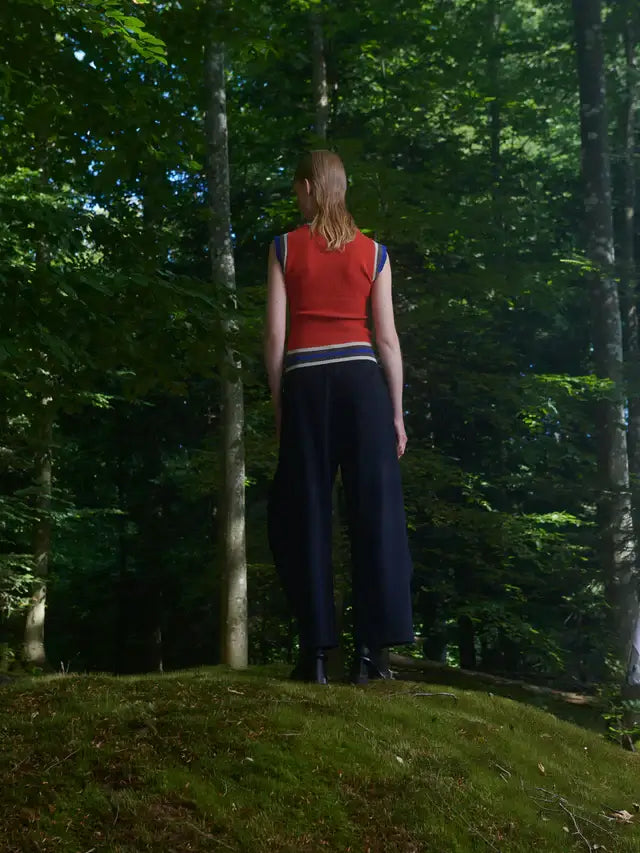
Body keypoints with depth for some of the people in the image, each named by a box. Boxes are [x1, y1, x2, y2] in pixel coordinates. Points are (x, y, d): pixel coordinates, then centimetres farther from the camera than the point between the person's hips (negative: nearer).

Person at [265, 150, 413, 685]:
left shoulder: (284, 248, 6)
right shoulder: (373, 252, 9)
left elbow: (275, 335, 1)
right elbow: (388, 338, 6)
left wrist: (278, 405, 8)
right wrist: (398, 412, 10)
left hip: (306, 383, -1)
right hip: (361, 380, 1)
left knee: (306, 514, 4)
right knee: (375, 511, 2)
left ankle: (318, 652, 2)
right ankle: (370, 650, 0)